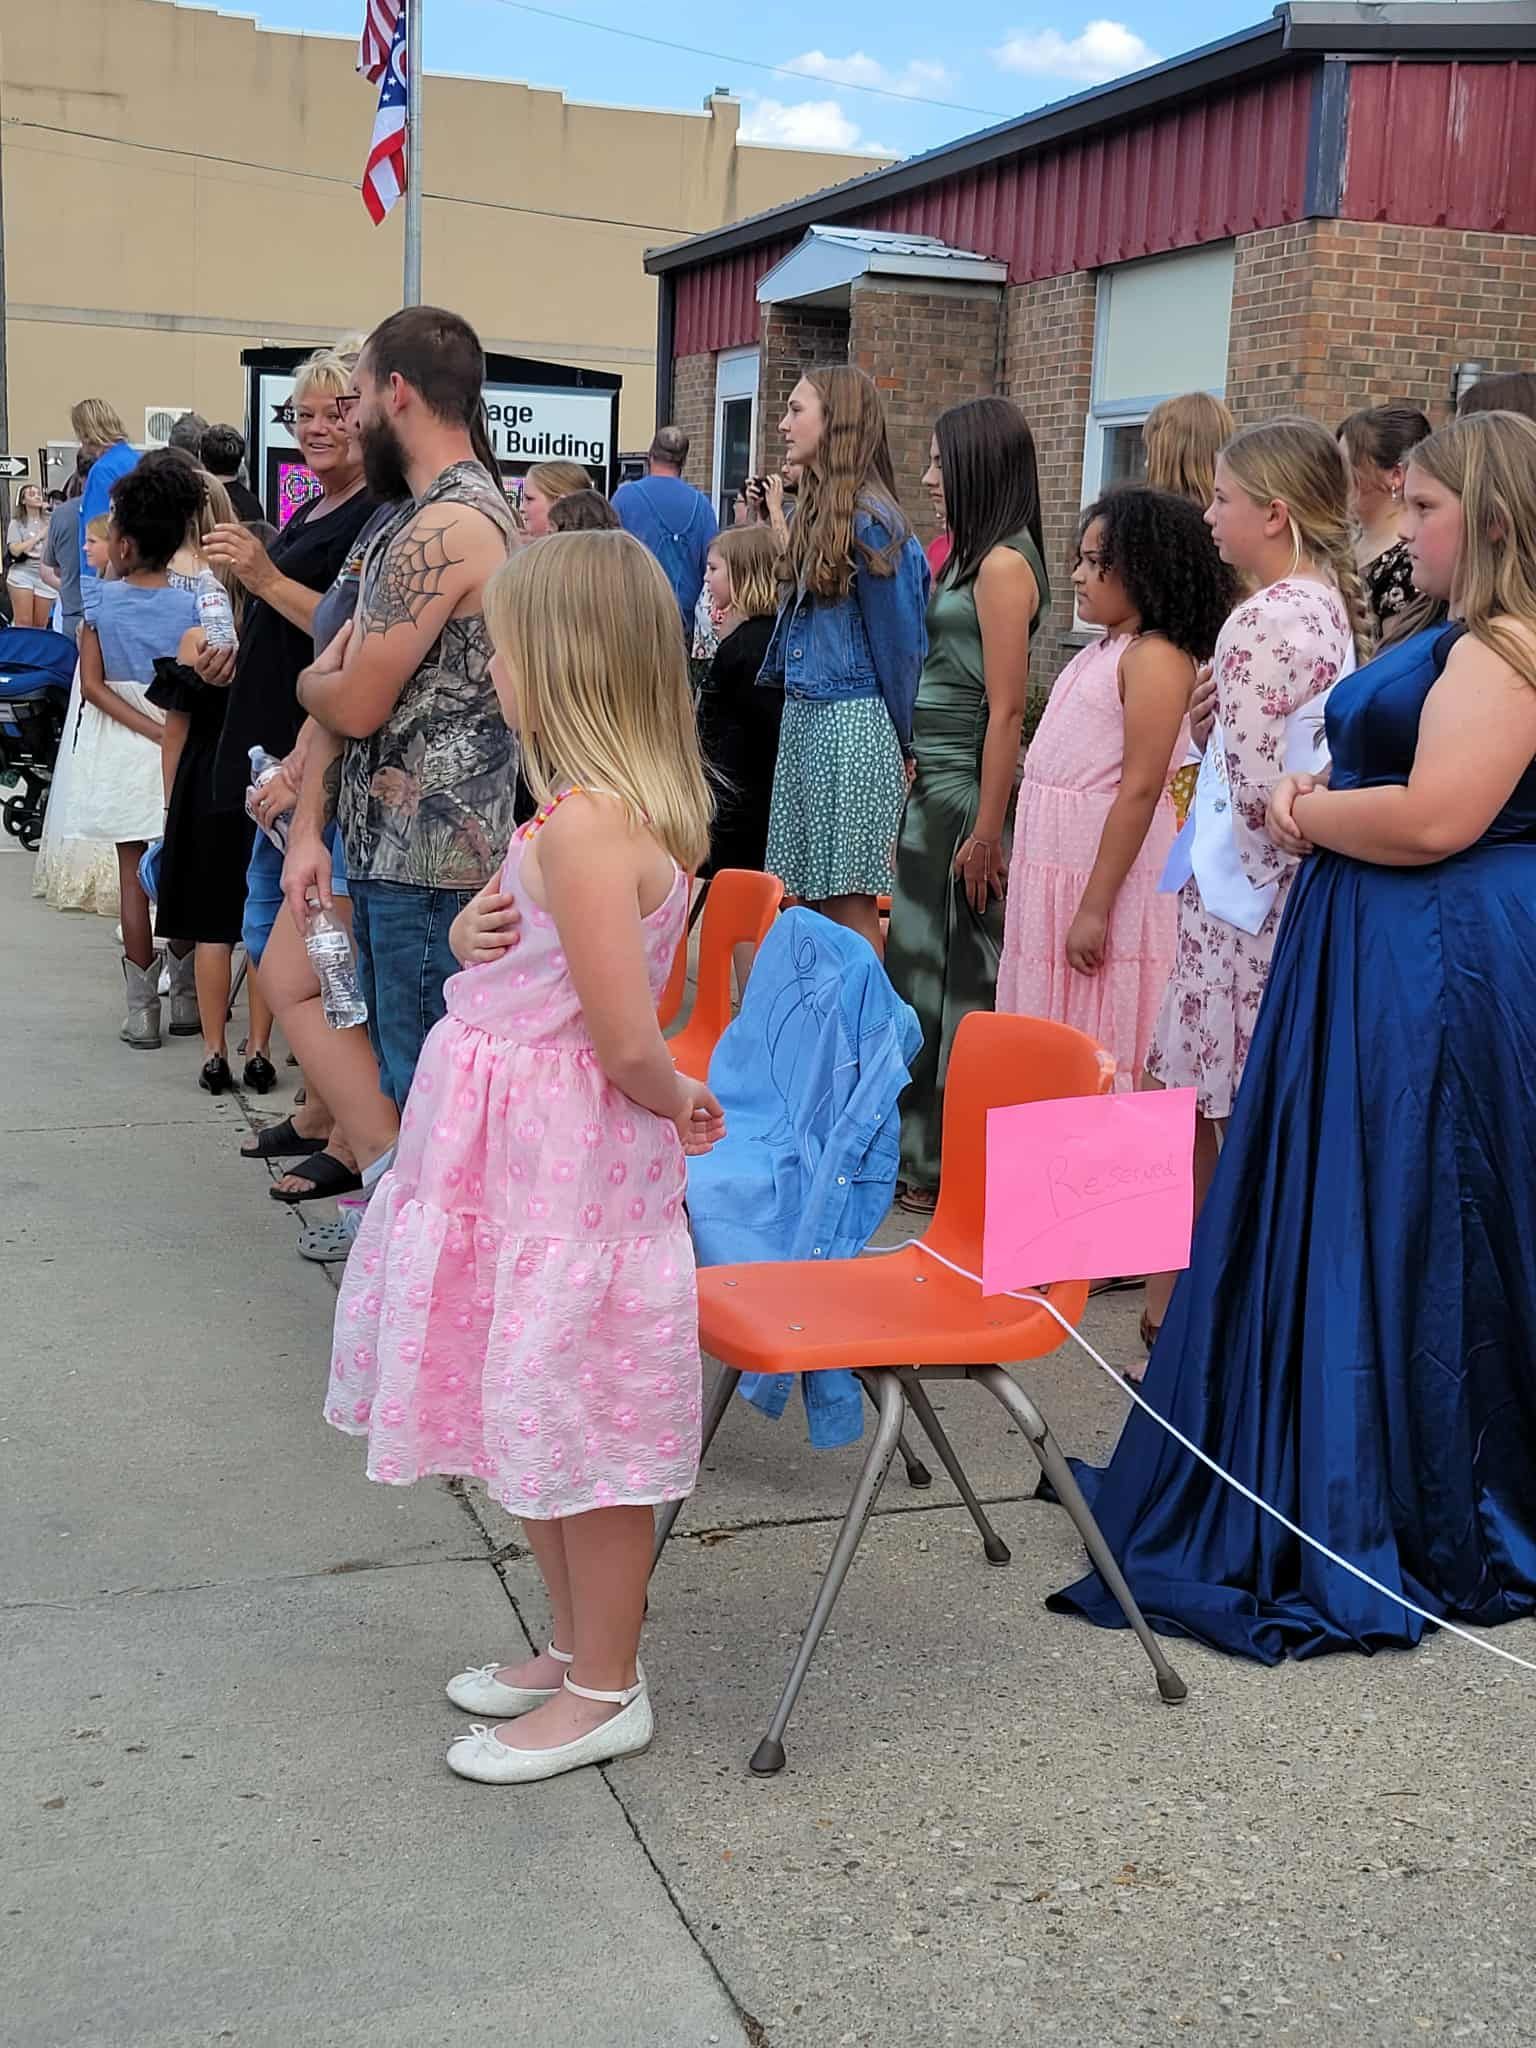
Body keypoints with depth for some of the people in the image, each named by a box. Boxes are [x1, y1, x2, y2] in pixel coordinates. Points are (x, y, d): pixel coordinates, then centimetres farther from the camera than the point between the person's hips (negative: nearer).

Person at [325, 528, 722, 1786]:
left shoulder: (580, 828, -25)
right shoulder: (642, 810, 6)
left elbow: (629, 1043, -27)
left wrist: (677, 1101, -7)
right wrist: (477, 933, -3)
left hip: (562, 1163, -10)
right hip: (536, 1151, 10)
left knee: (575, 1426, 5)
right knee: (544, 1415, 21)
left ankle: (606, 1693, 22)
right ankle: (578, 1649, 38)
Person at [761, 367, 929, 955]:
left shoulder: (869, 522, -14)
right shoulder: (812, 511, 12)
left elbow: (894, 640, -10)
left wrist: (903, 744, -5)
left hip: (850, 722, -9)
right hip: (803, 714, 9)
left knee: (848, 901, -5)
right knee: (809, 896, 12)